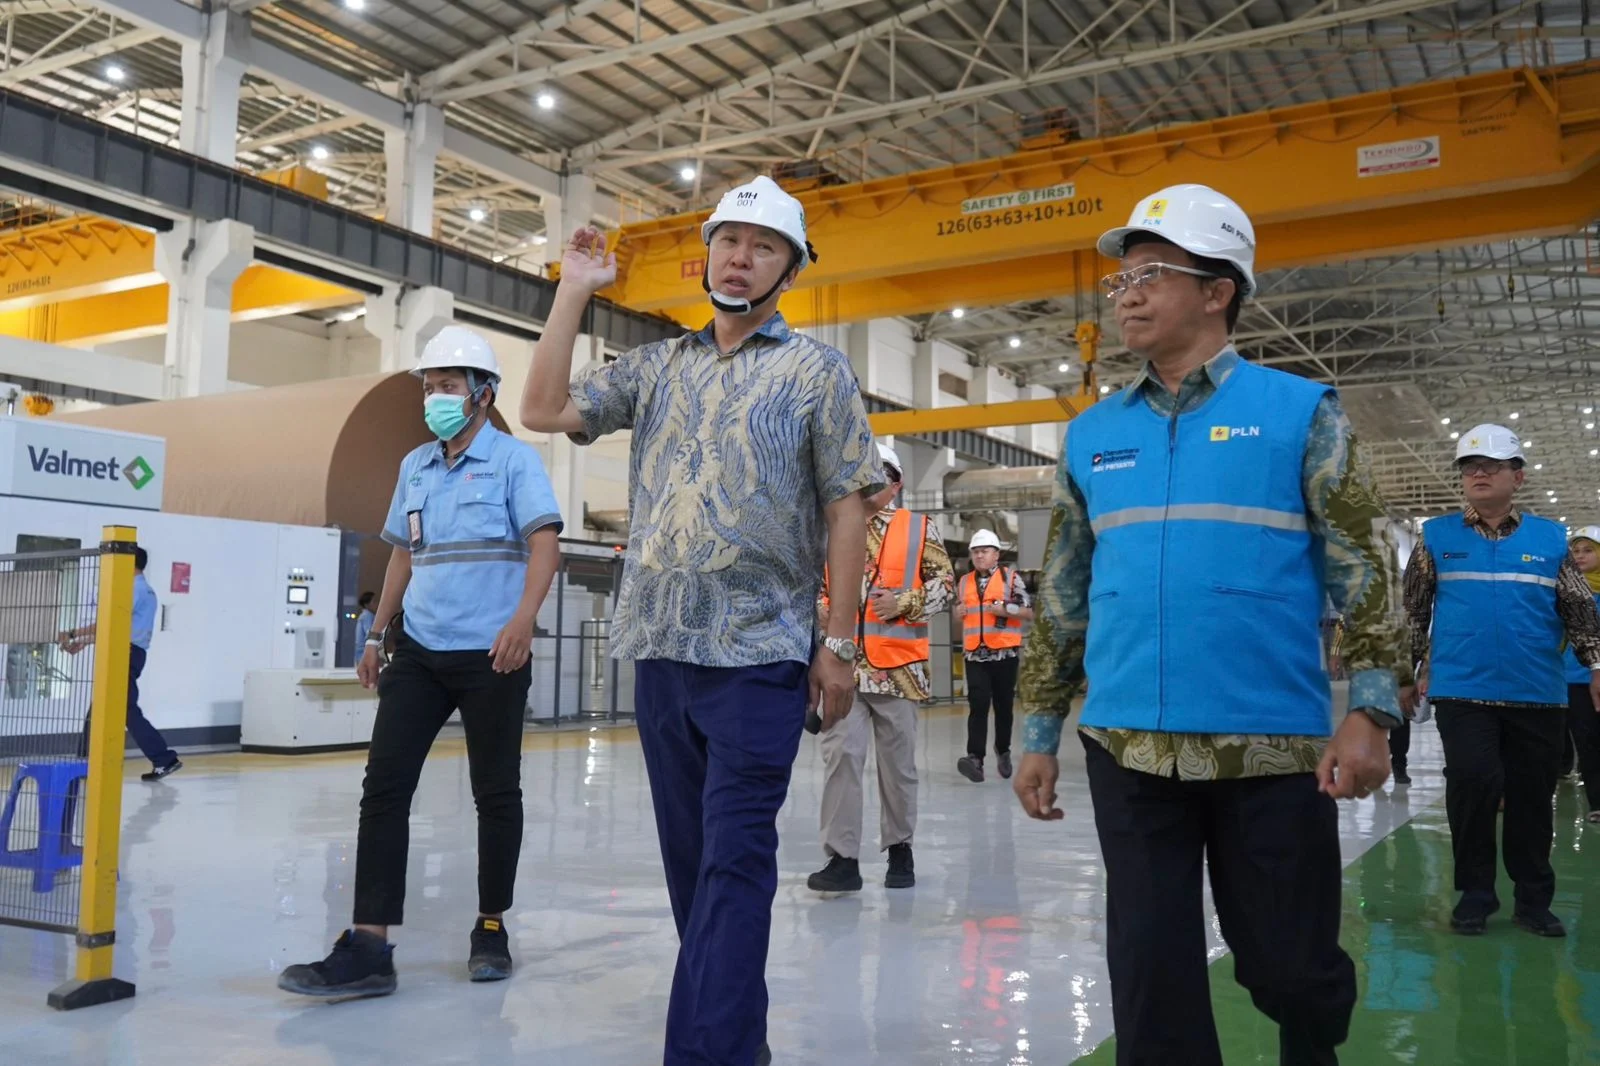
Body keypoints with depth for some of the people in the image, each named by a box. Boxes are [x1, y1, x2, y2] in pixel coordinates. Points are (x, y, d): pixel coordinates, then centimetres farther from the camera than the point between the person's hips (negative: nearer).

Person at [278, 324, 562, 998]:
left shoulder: (513, 460, -4)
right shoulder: (414, 467, 14)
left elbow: (545, 544, -14)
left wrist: (523, 618, -29)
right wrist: (376, 635, 18)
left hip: (491, 654, -5)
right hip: (418, 649, 5)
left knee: (495, 792, 6)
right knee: (384, 785, -3)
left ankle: (492, 928, 21)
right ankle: (368, 947, -2)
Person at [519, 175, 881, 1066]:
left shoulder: (816, 370, 2)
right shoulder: (657, 367, 14)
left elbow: (847, 507, -2)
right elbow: (546, 410, 8)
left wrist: (840, 640, -8)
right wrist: (575, 290, 8)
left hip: (758, 653, -5)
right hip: (660, 647, 5)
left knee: (735, 862, -6)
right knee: (692, 856, 13)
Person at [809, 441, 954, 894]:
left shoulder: (920, 529, 4)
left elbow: (943, 582, 2)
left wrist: (904, 605, -13)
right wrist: (823, 609, -3)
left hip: (898, 664, -1)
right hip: (844, 662, 1)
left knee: (898, 761, 9)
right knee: (840, 754, -8)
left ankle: (900, 848, 26)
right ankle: (843, 857, -3)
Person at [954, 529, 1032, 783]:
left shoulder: (1011, 578, 0)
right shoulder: (965, 581, 13)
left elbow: (1029, 612, -1)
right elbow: (960, 611, 25)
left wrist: (1005, 609, -16)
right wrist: (958, 612, 2)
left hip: (1004, 653, -2)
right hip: (975, 655, 2)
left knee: (1003, 705, 8)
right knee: (978, 705, -10)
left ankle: (1003, 751, 28)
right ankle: (975, 758, -18)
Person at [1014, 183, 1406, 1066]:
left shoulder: (1299, 413, 1)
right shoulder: (1092, 436, 9)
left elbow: (1358, 573, -1)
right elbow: (1060, 599, 11)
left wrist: (1369, 713, -11)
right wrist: (1038, 734, 9)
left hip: (1272, 746, -2)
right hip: (1128, 748, 3)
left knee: (1290, 966, 11)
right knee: (1150, 976, 6)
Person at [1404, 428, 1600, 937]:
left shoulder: (1550, 538, 7)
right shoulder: (1436, 537, 4)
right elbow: (1414, 609, 8)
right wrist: (1411, 666, 5)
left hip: (1538, 694, 2)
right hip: (1462, 690, -1)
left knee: (1533, 796, 8)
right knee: (1472, 784, -9)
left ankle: (1534, 899, 22)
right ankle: (1475, 893, 8)